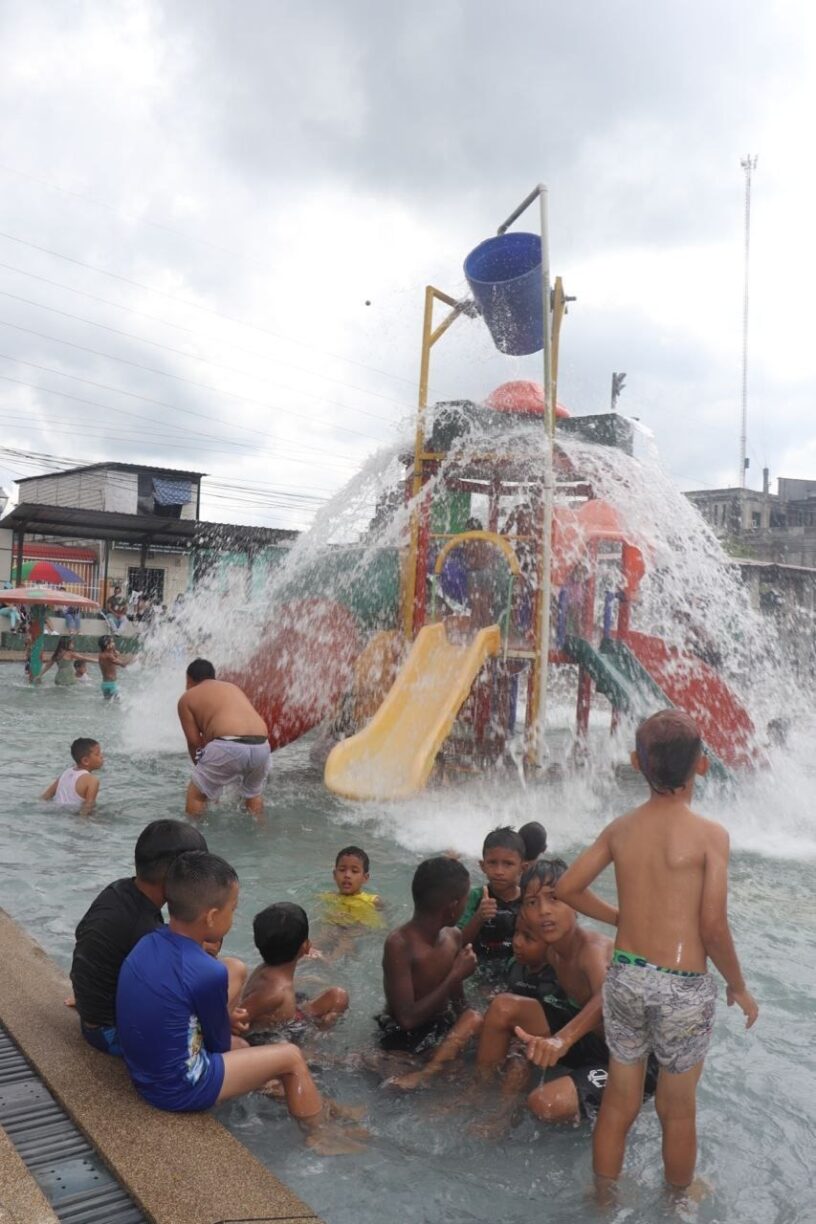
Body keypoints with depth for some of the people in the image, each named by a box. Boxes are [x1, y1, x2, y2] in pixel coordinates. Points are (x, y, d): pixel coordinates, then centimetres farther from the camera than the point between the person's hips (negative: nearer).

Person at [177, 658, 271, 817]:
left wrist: (199, 765, 29)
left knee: (196, 794, 16)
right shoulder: (233, 687, 32)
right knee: (254, 793, 31)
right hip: (261, 746, 5)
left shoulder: (187, 698, 17)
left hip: (228, 747, -5)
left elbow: (194, 741, 12)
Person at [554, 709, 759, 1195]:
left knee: (618, 1104, 20)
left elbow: (567, 888, 5)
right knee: (678, 1111, 18)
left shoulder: (621, 828, -2)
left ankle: (604, 1204, 37)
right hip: (682, 988, -4)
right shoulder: (710, 835, -16)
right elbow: (714, 928, -15)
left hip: (626, 976, 4)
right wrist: (739, 987, 1)